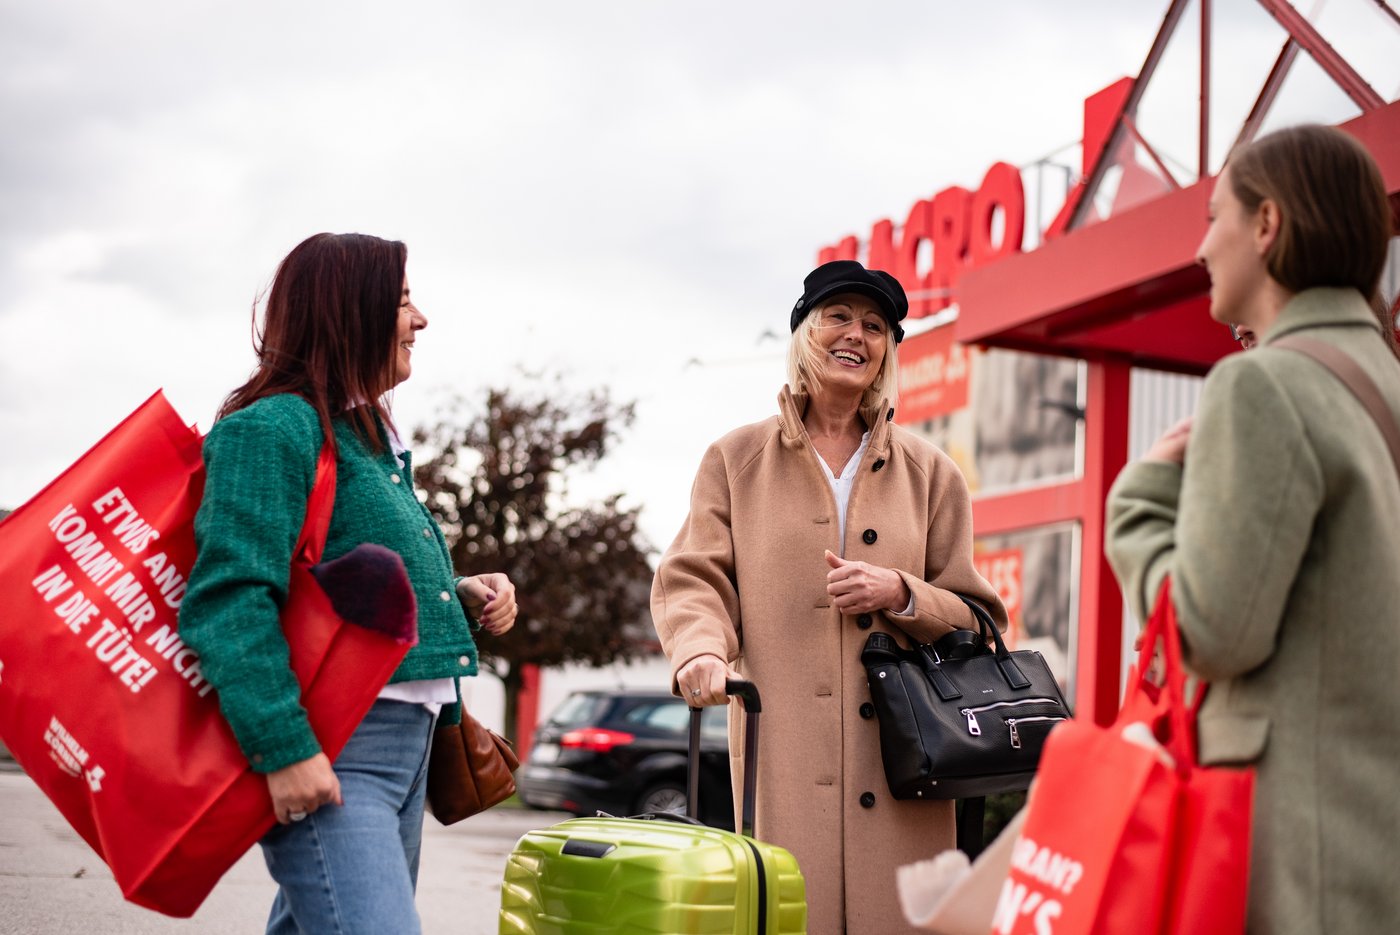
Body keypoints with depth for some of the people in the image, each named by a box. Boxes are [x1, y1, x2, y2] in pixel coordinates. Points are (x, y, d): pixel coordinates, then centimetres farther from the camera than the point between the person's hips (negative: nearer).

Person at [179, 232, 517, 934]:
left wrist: (462, 598, 11)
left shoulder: (371, 441, 21)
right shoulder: (273, 427, -10)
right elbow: (231, 600, -19)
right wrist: (283, 746, -24)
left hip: (407, 741, 10)